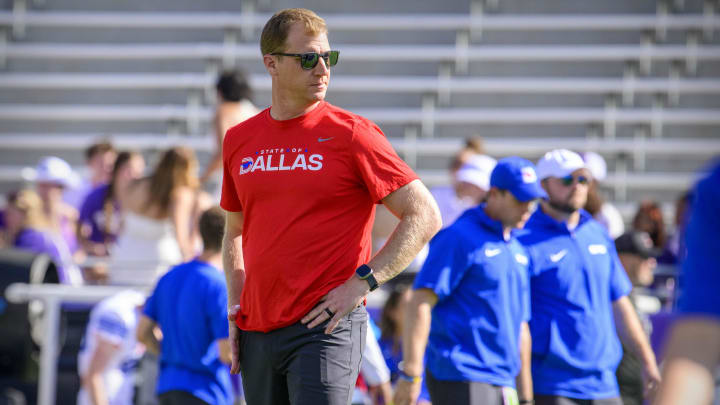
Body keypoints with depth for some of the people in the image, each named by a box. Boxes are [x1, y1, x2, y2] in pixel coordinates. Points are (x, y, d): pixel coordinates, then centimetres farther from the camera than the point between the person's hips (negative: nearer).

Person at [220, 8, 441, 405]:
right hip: (258, 331, 5)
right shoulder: (239, 140, 11)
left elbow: (425, 216, -4)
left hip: (326, 326, -5)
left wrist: (362, 283, -11)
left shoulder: (351, 133, -4)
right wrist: (236, 310, 12)